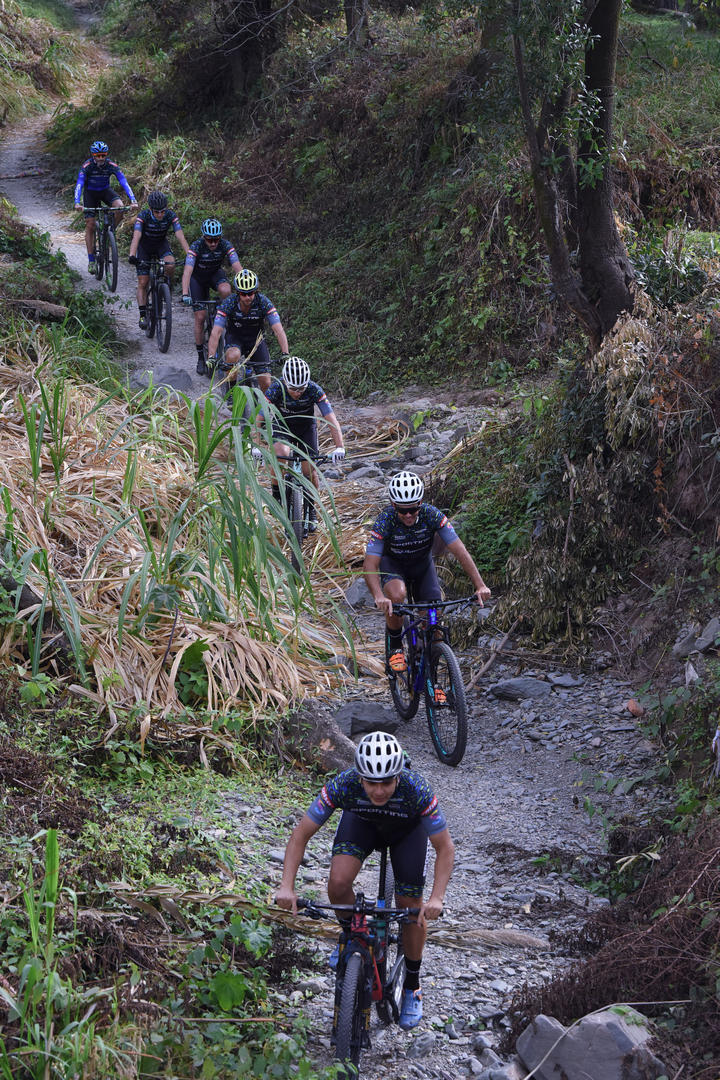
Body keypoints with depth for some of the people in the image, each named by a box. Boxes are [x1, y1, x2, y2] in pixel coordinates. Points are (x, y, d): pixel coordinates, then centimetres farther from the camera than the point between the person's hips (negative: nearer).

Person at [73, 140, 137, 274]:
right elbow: (79, 184, -34)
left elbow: (124, 183, -28)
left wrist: (132, 201, -41)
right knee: (90, 225, -8)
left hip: (106, 190, 1)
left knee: (119, 206, -29)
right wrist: (77, 203, -50)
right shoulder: (87, 166, -26)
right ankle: (91, 260, -3)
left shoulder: (112, 166, -22)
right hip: (90, 192, -1)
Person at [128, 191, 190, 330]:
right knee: (143, 283, -7)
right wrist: (132, 255, -58)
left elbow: (180, 236, -34)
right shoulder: (143, 216, -31)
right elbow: (136, 236, -43)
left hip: (161, 244, 1)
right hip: (144, 246, -1)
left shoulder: (171, 216, -26)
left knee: (170, 264, -31)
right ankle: (143, 315, -1)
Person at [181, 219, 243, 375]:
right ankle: (201, 358, 6)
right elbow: (187, 271, -41)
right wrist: (185, 294, -54)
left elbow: (237, 267, -33)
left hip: (215, 273, 1)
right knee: (200, 317, -6)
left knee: (225, 291, -34)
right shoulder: (196, 246, -31)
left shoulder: (225, 245, -26)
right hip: (198, 278, -1)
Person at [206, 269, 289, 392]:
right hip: (234, 338, -1)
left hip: (256, 339, 1)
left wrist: (285, 355, -41)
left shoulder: (263, 303, -24)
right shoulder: (229, 304, -25)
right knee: (233, 356, -37)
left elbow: (278, 330, -28)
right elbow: (216, 332, -30)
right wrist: (211, 358, -42)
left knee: (266, 384, -10)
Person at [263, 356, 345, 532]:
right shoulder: (276, 389, -30)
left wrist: (339, 447, -44)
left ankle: (311, 510, 19)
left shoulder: (314, 390, -29)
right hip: (282, 426, -1)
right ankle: (277, 494, -8)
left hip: (306, 427, 1)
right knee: (281, 453, -32)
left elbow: (331, 418, -32)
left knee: (310, 471, -8)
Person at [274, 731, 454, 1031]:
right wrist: (286, 887, -39)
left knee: (411, 907, -5)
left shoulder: (416, 790, -40)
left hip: (408, 829, -1)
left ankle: (412, 987, 17)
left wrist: (436, 898, -43)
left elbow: (445, 849, -30)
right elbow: (300, 835, -29)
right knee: (338, 883, -23)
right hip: (362, 822, 1)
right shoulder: (343, 785, -38)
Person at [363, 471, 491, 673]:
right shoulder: (385, 521, -31)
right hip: (393, 565, -2)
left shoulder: (432, 515, -28)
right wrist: (378, 597, -52)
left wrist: (480, 586, -39)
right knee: (397, 595, -35)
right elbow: (370, 565, -35)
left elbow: (459, 550, -29)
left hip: (423, 565, 2)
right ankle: (395, 647, -11)